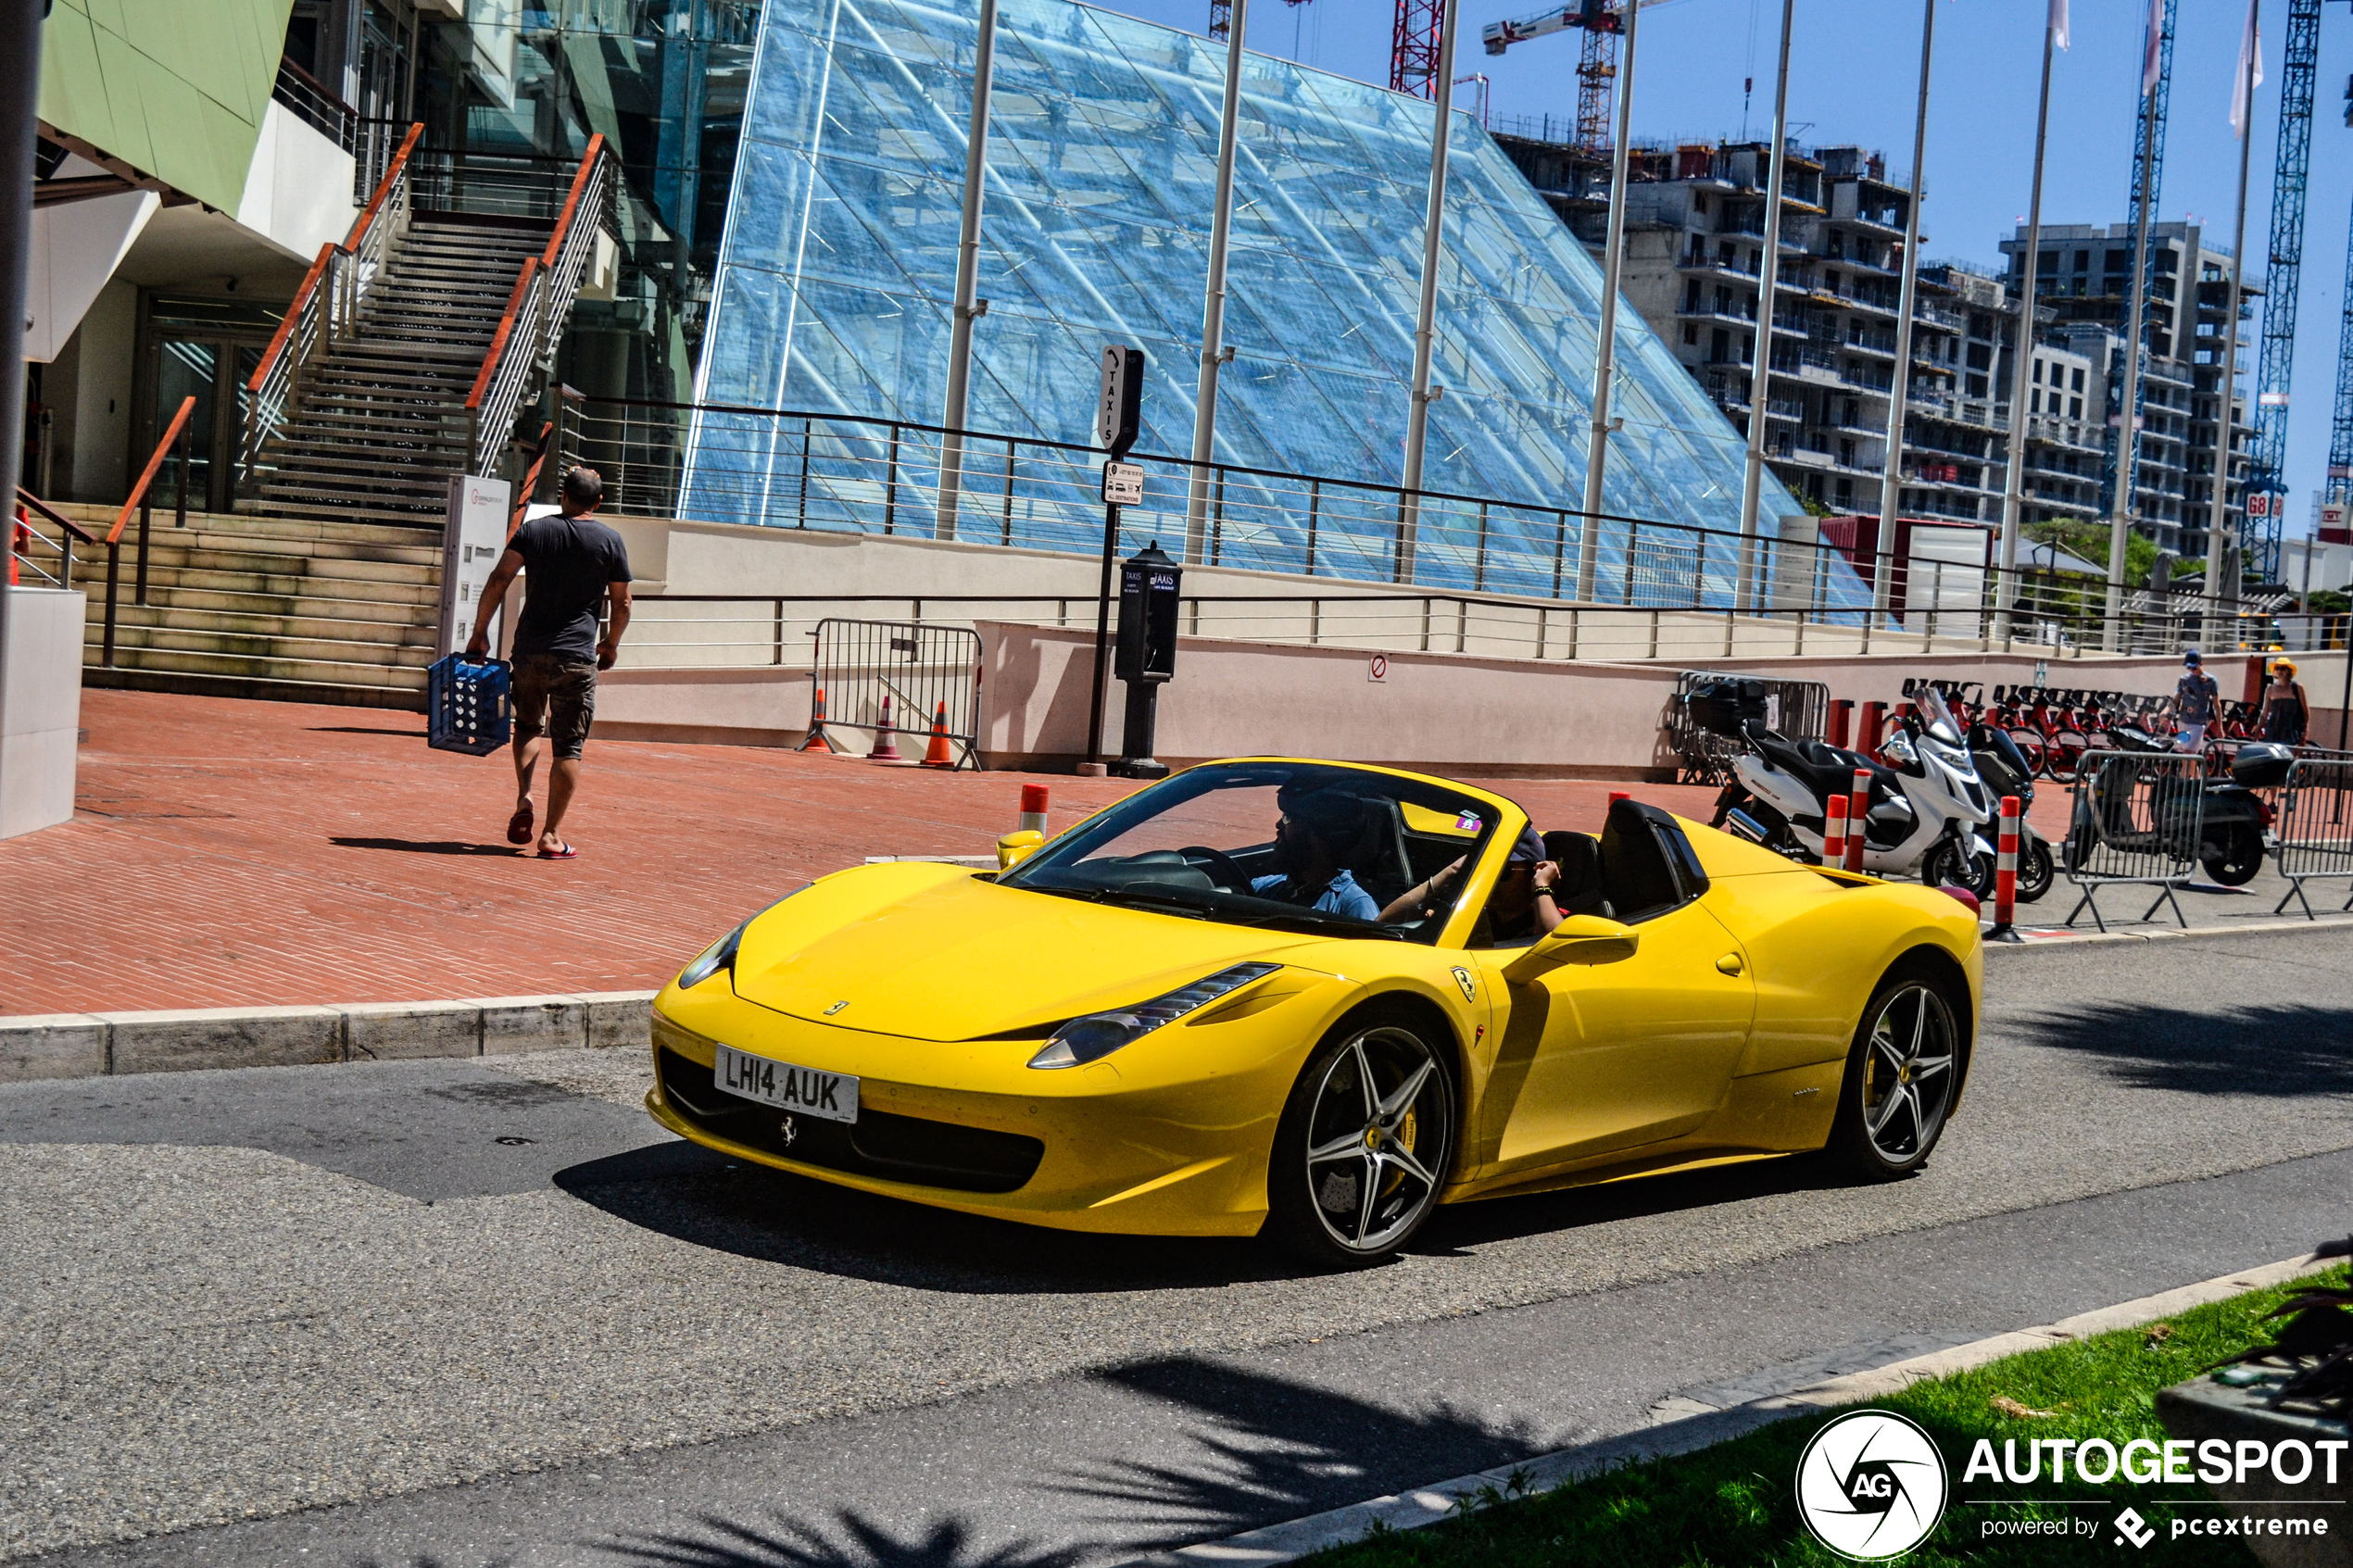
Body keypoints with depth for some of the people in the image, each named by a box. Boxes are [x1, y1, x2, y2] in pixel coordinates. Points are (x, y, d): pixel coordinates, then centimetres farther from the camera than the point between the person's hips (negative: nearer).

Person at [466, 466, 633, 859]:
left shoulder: (534, 530, 4)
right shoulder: (611, 541, 2)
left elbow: (498, 580, -3)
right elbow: (621, 604, 6)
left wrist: (480, 632, 2)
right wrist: (610, 645, 22)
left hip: (529, 652, 2)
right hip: (577, 657, -2)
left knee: (529, 726, 24)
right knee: (569, 747, 2)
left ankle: (523, 797, 2)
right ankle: (552, 836, -2)